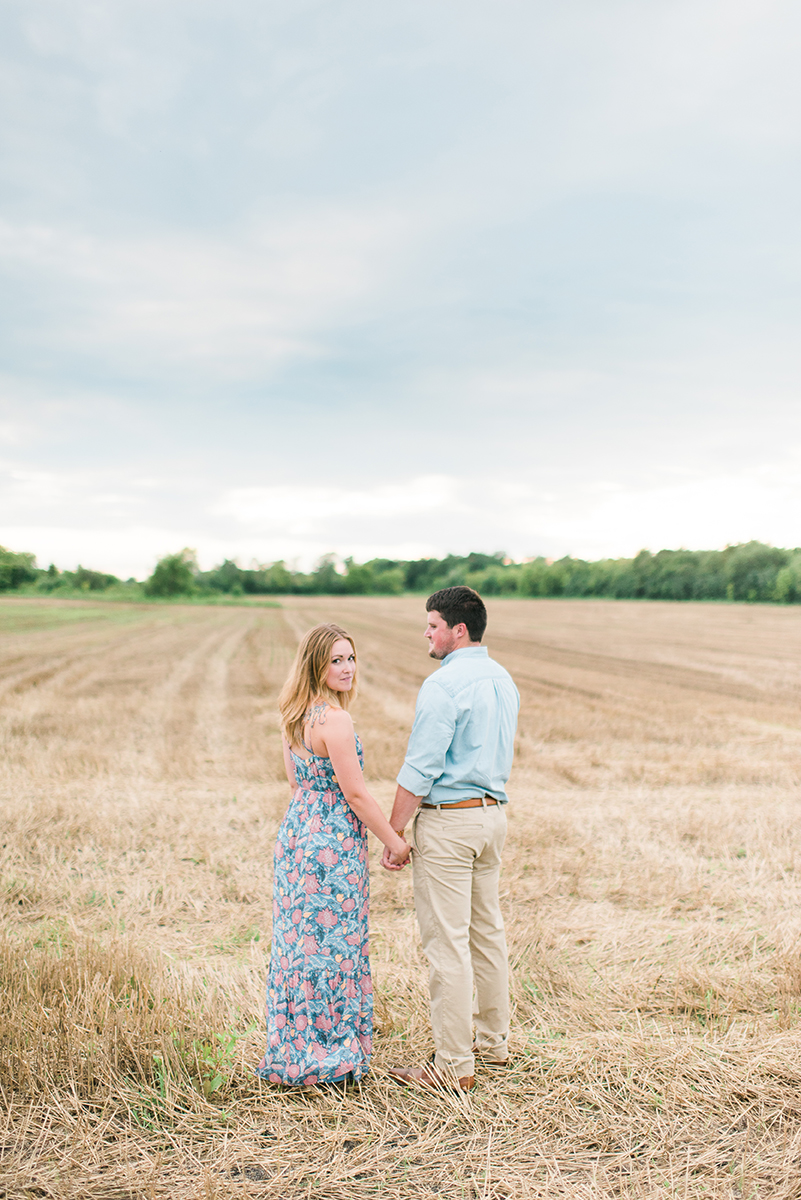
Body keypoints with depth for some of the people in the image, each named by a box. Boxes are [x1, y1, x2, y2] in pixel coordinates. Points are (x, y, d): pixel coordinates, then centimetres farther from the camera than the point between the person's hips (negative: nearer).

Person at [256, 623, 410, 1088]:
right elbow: (356, 793, -17)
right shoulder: (335, 720, -20)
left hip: (295, 833, 9)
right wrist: (393, 839, -6)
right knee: (334, 945, 3)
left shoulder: (292, 717, 7)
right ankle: (330, 1056, 15)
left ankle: (295, 1050, 27)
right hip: (333, 843, -9)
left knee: (300, 940, 15)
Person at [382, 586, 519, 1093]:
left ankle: (454, 1065, 5)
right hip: (494, 812, 9)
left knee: (447, 942, -2)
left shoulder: (443, 684, -17)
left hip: (447, 820, -9)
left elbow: (420, 770, -19)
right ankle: (494, 1040, 30)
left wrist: (393, 834, -12)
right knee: (488, 931, 18)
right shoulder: (504, 679, 11)